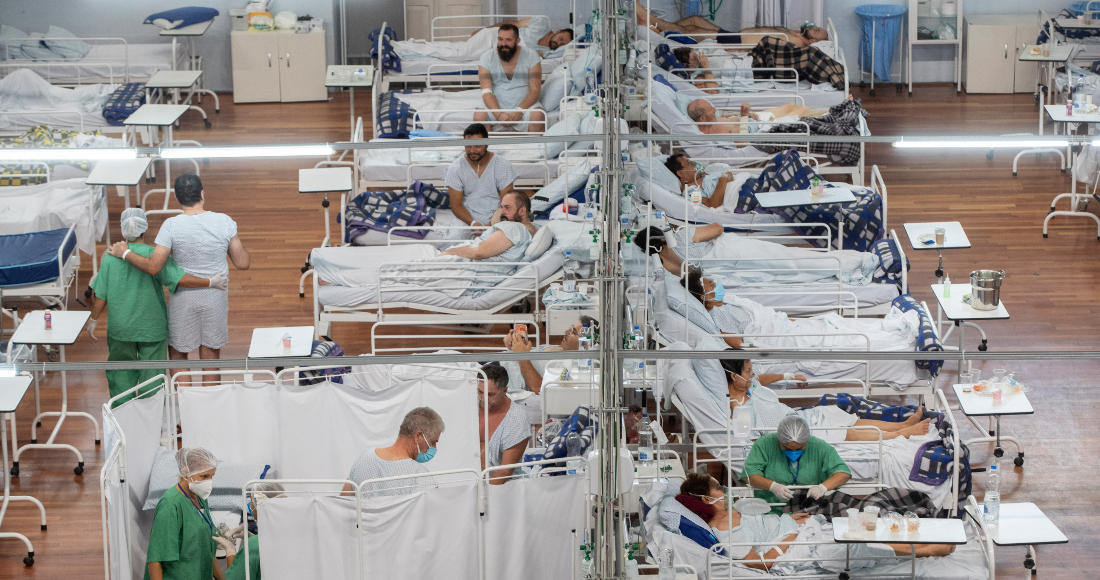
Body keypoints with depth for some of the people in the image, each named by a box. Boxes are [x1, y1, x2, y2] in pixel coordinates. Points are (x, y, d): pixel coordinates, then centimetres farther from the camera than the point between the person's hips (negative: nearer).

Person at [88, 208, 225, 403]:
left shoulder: (111, 258, -8)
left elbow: (100, 295, -4)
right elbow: (179, 278, -21)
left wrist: (94, 320, 11)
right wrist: (210, 282, -12)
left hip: (120, 328, 1)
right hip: (152, 327, -1)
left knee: (121, 372, 16)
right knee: (151, 373, 11)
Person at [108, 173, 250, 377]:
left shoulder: (171, 226, -16)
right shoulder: (224, 222, -11)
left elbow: (153, 267, -21)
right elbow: (243, 263, -6)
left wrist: (125, 253, -6)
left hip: (183, 302, -2)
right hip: (215, 301, 2)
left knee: (177, 354, 17)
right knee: (211, 359, 14)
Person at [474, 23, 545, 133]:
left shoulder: (531, 56, 0)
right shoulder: (487, 57, 1)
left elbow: (535, 90, -5)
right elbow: (486, 92, -7)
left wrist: (520, 111, -23)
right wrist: (499, 114, -25)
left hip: (525, 104, 0)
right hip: (497, 106, 0)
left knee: (538, 116, -33)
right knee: (479, 116, -30)